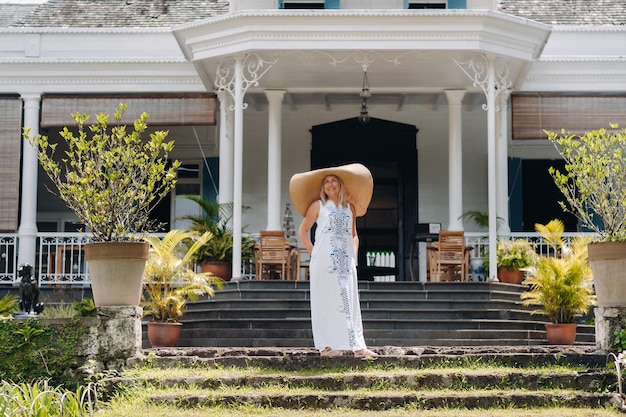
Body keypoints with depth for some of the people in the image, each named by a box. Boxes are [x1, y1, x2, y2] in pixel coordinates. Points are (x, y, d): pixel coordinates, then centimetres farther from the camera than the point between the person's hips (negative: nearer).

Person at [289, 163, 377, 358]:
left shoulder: (350, 208, 16)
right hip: (323, 261, -3)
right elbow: (303, 231, 6)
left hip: (346, 262, 3)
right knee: (326, 300, -5)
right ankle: (327, 345, -2)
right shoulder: (318, 206, 7)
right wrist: (313, 252, -4)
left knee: (349, 301, 0)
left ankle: (357, 345, -1)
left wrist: (354, 254, 8)